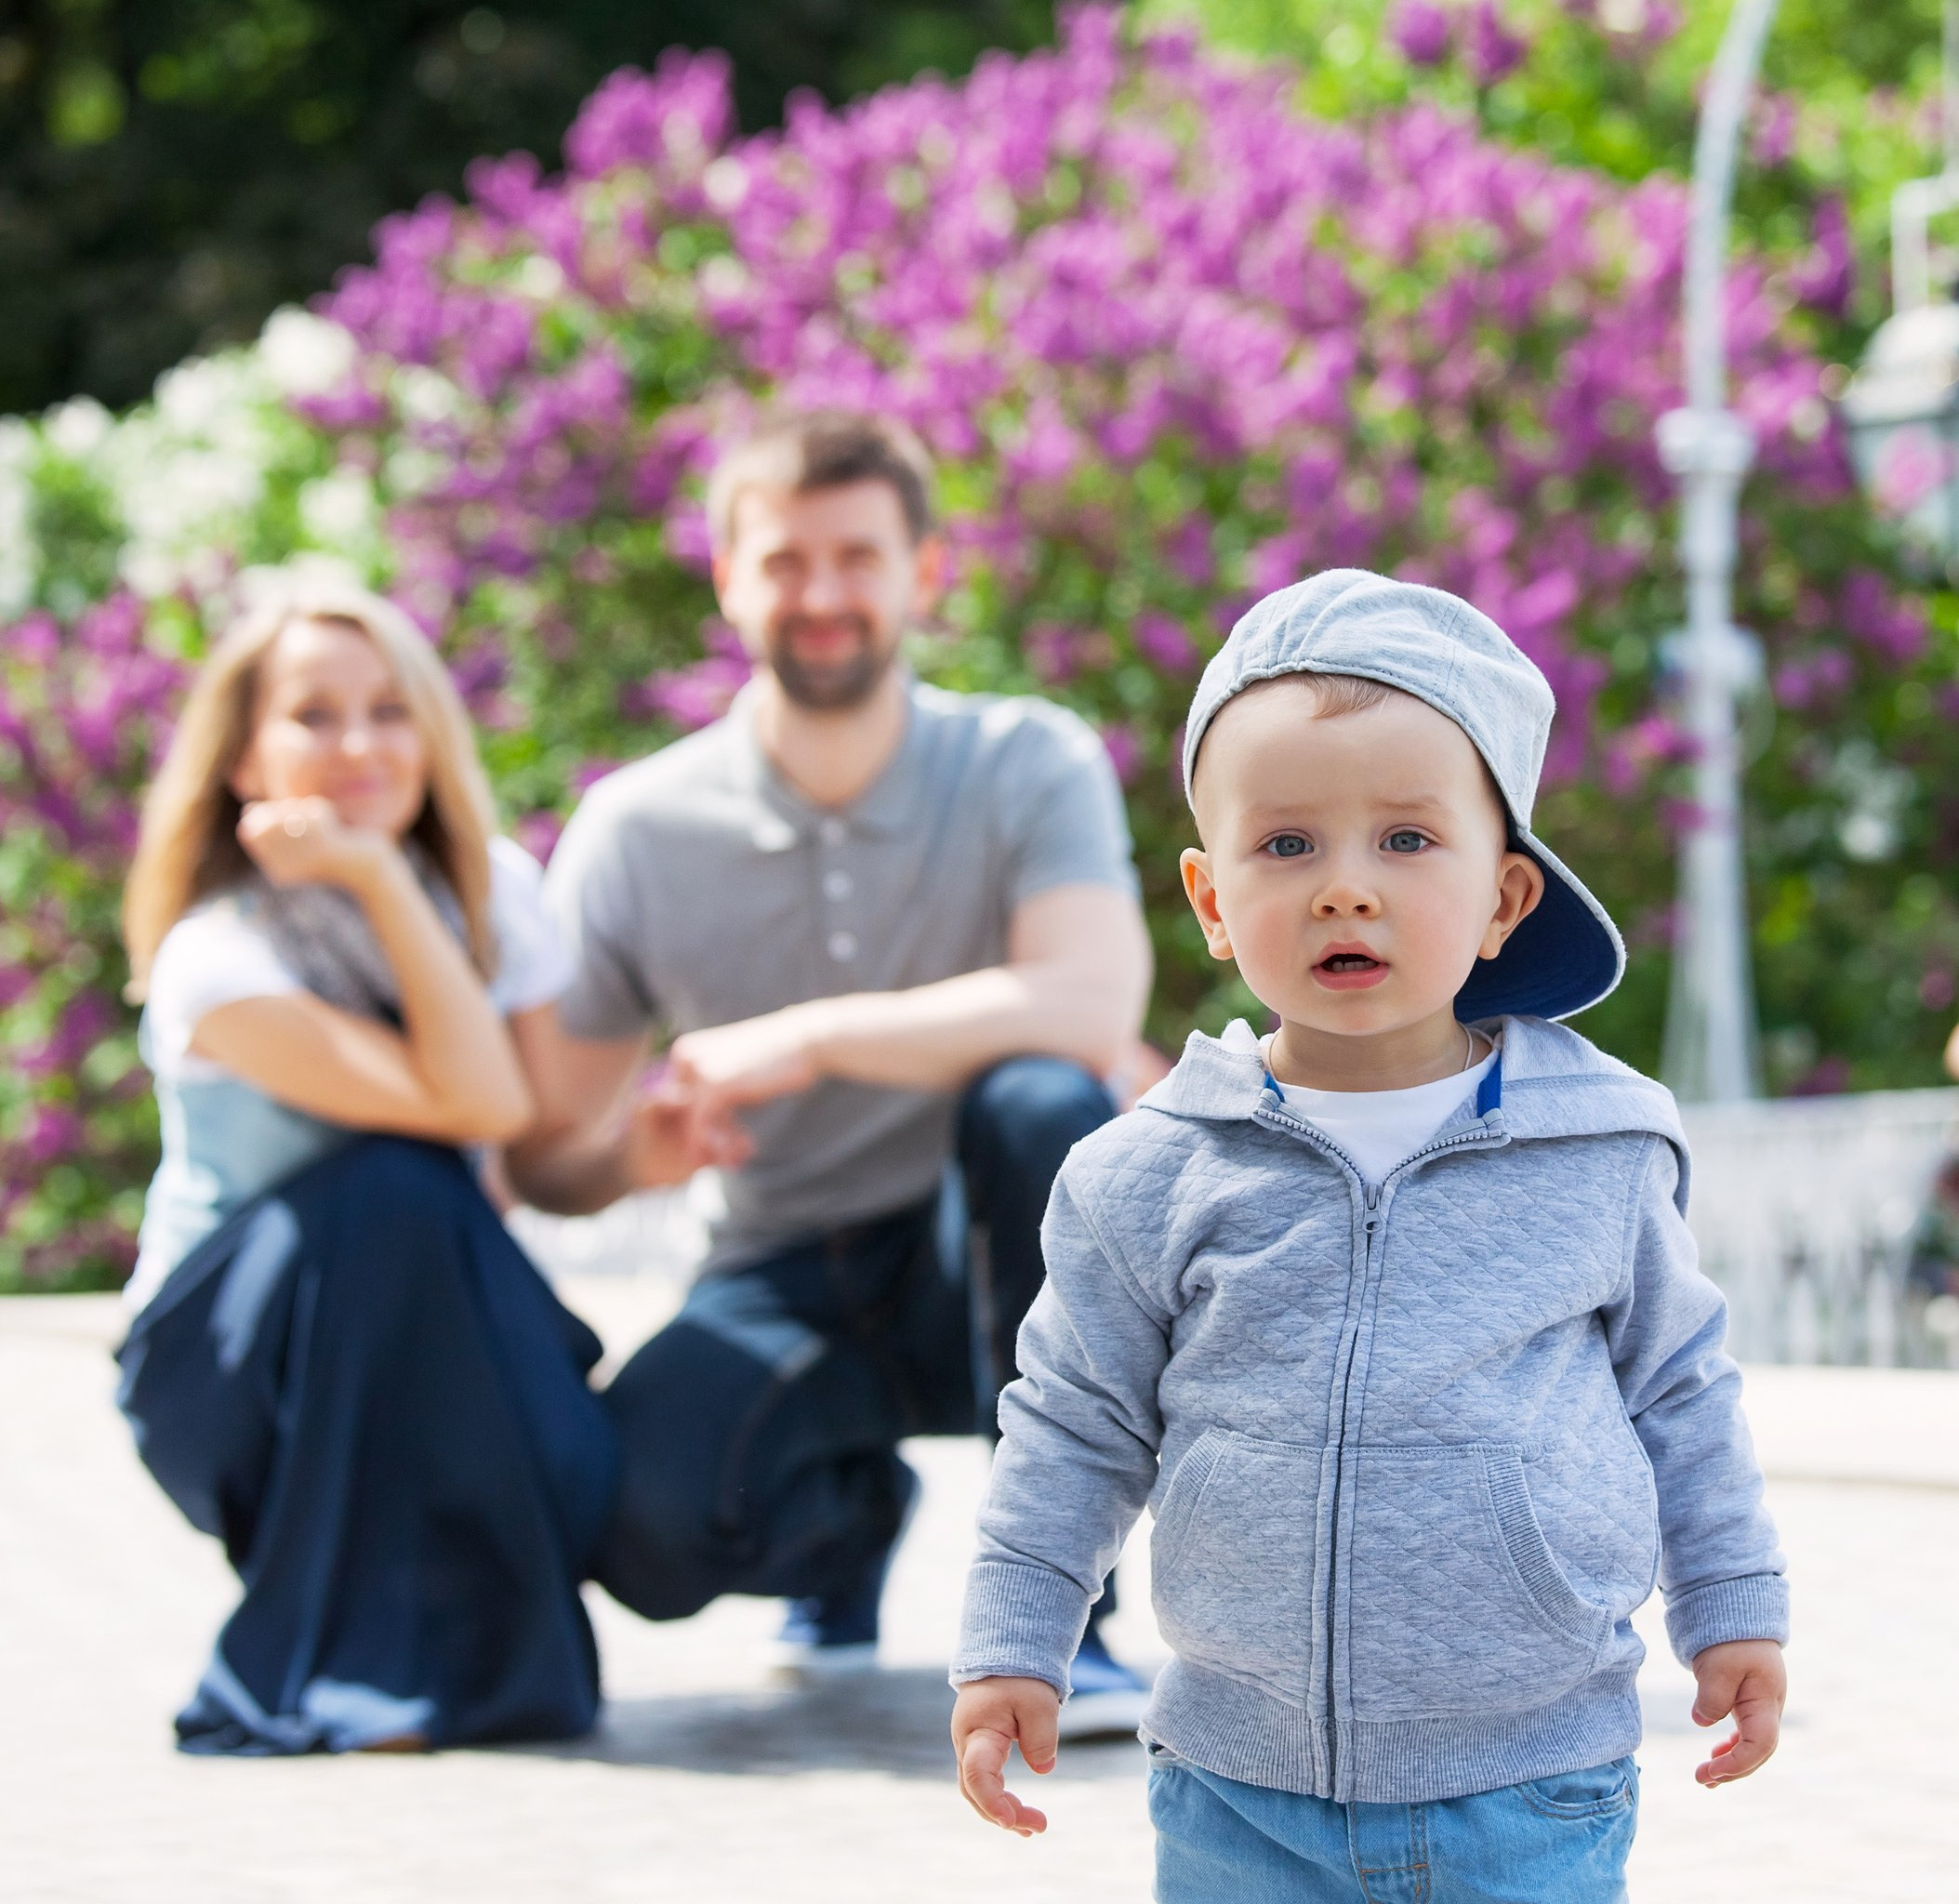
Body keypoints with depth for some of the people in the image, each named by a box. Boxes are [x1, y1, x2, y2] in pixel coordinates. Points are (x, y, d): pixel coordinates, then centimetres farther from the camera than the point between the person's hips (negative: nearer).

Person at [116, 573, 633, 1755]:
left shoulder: (495, 891, -3)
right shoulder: (216, 962, -20)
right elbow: (478, 1102, -29)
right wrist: (379, 879, -29)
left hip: (437, 1353, 3)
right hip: (225, 1369, -3)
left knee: (584, 1478, -30)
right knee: (391, 1192, -35)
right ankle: (350, 1660, -24)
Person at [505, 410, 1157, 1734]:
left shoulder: (1029, 766, -9)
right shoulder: (636, 832, -4)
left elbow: (1095, 1011, -29)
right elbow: (545, 1162, 1)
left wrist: (810, 1037, -31)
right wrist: (634, 1154, -23)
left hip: (986, 1268, -1)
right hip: (788, 1288, 1)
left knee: (1045, 1102, -35)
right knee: (644, 1521, -31)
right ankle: (850, 1513, 9)